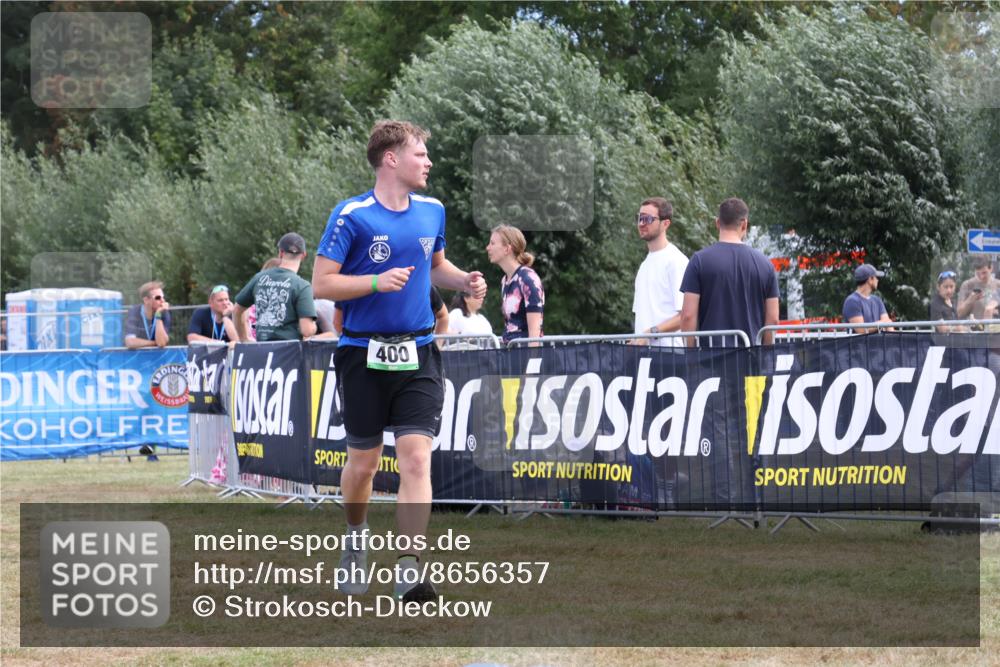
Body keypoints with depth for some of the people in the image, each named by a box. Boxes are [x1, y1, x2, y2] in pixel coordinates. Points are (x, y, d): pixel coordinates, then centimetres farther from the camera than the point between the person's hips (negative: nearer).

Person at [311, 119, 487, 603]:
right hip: (364, 356, -3)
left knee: (415, 457, -11)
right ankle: (356, 538, 39)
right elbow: (321, 284, -10)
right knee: (363, 460, 9)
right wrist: (378, 282, -22)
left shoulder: (432, 212, 7)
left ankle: (408, 570, -14)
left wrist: (464, 281, 5)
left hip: (417, 355, 3)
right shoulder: (351, 216, -9)